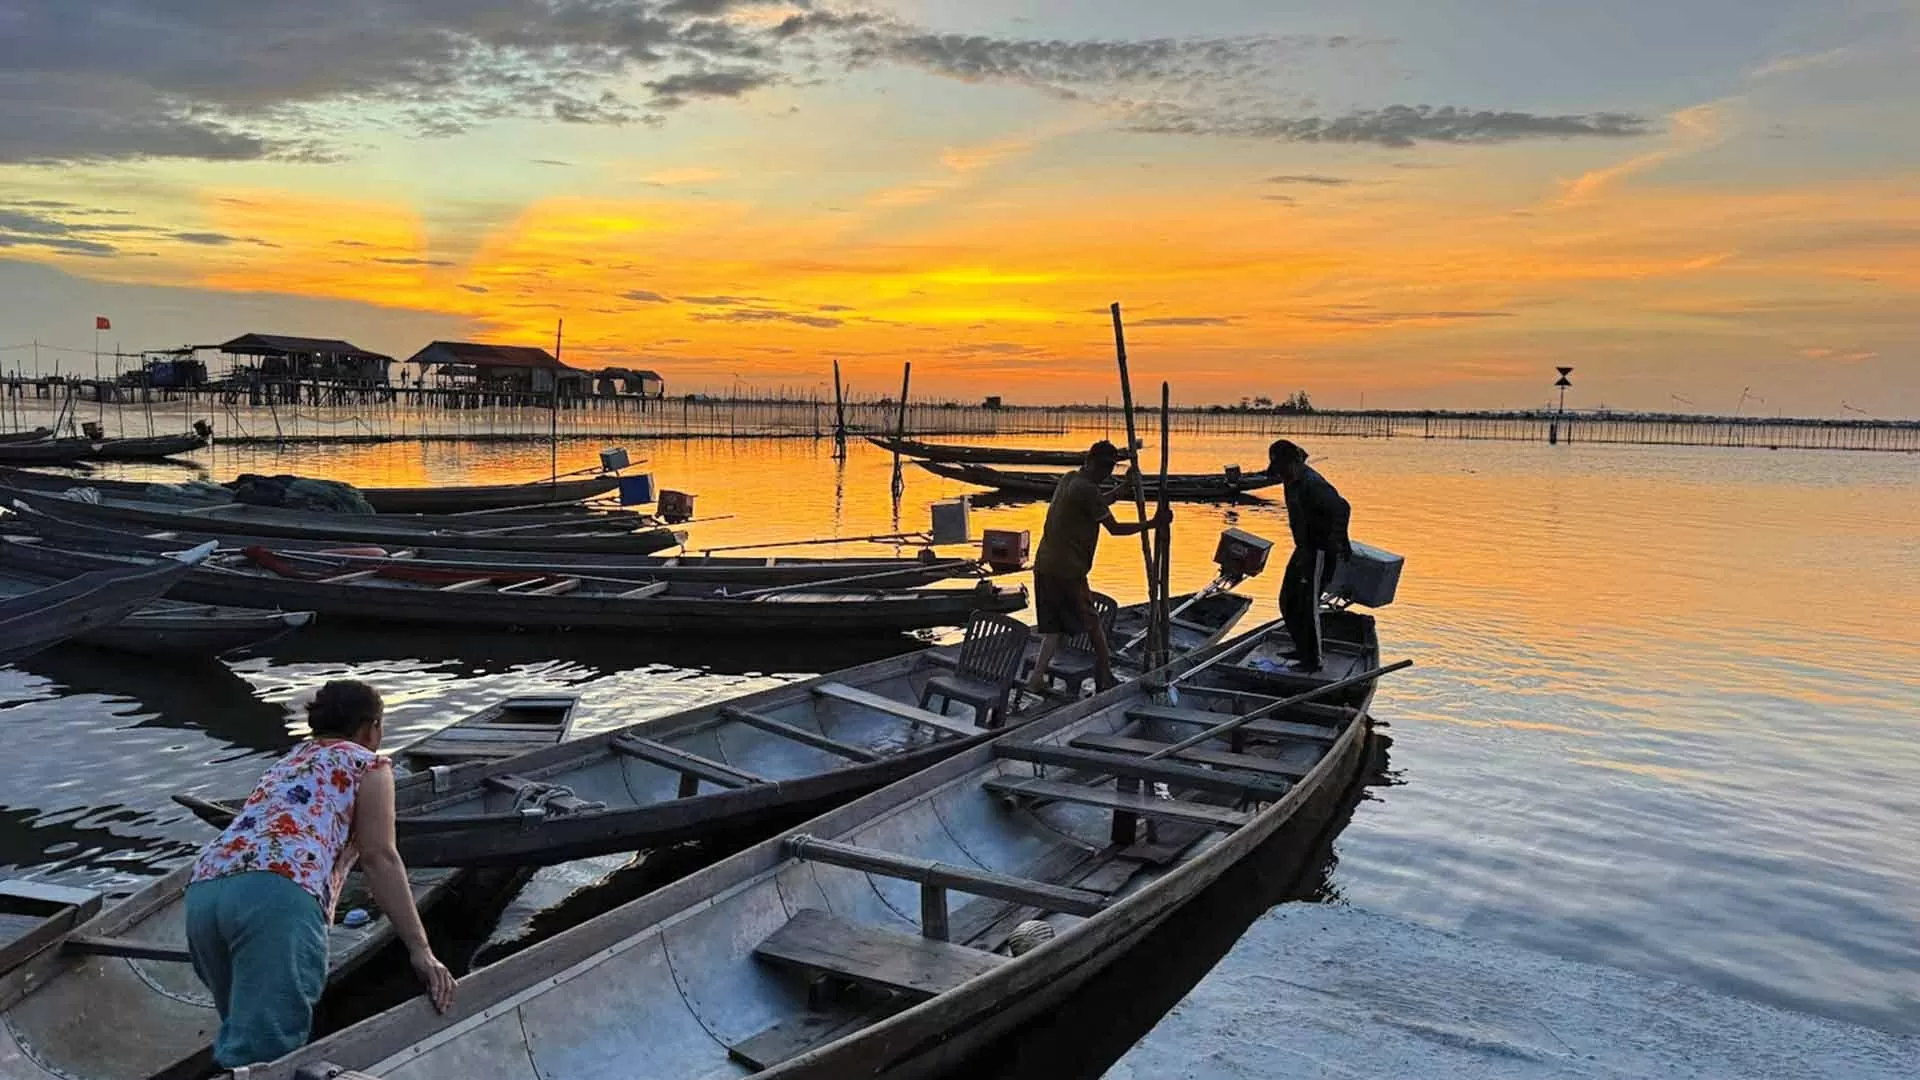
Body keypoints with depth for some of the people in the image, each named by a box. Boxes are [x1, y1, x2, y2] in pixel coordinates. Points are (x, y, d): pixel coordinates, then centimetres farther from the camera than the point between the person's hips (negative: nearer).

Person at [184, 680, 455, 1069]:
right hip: (276, 892, -7)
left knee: (242, 1037, 19)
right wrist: (420, 949, 0)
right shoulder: (367, 764, 17)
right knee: (263, 1056, -12)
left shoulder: (285, 765, 38)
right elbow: (378, 858, 4)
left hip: (203, 892, 7)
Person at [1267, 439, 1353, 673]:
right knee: (1288, 602, 15)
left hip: (1320, 552, -10)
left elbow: (1342, 508, -34)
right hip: (1304, 549, 10)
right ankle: (1302, 649, 29)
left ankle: (1313, 661, 2)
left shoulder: (1312, 484, -22)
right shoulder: (1292, 481, 10)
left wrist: (1340, 541, -33)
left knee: (1308, 605, -7)